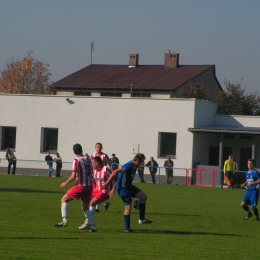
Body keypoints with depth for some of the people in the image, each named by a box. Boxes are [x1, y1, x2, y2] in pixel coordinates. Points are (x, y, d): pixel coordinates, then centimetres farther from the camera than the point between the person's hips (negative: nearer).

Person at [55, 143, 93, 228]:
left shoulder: (76, 161, -10)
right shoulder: (88, 159, 8)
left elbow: (73, 176, -15)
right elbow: (91, 172, 19)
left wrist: (65, 183, -2)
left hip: (80, 185, -6)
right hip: (90, 185, 6)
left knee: (64, 200, 2)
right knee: (85, 206, 18)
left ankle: (64, 220, -13)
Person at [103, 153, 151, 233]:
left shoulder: (134, 166, 7)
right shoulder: (129, 166, -23)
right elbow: (116, 172, -27)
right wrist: (108, 182, -27)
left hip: (128, 186, 10)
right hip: (122, 187, -10)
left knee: (143, 196, 4)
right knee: (128, 206, -9)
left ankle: (141, 219, 9)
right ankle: (127, 228, -1)